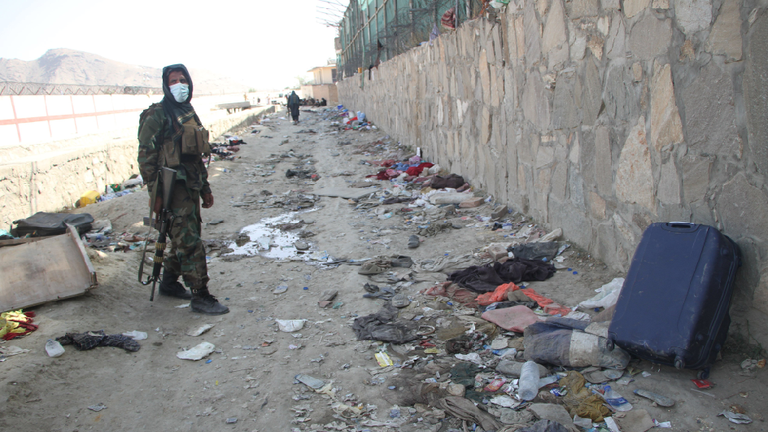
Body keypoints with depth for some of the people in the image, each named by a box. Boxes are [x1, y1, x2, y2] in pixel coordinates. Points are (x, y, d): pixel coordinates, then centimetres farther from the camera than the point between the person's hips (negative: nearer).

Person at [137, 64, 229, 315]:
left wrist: (205, 188, 20)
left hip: (190, 188, 8)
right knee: (190, 243, -8)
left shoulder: (189, 113, 16)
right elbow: (146, 156, -12)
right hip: (173, 188, -8)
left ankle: (169, 284, 34)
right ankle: (200, 298, -3)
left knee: (183, 239, 17)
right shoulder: (158, 115, -9)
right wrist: (154, 193, -17)